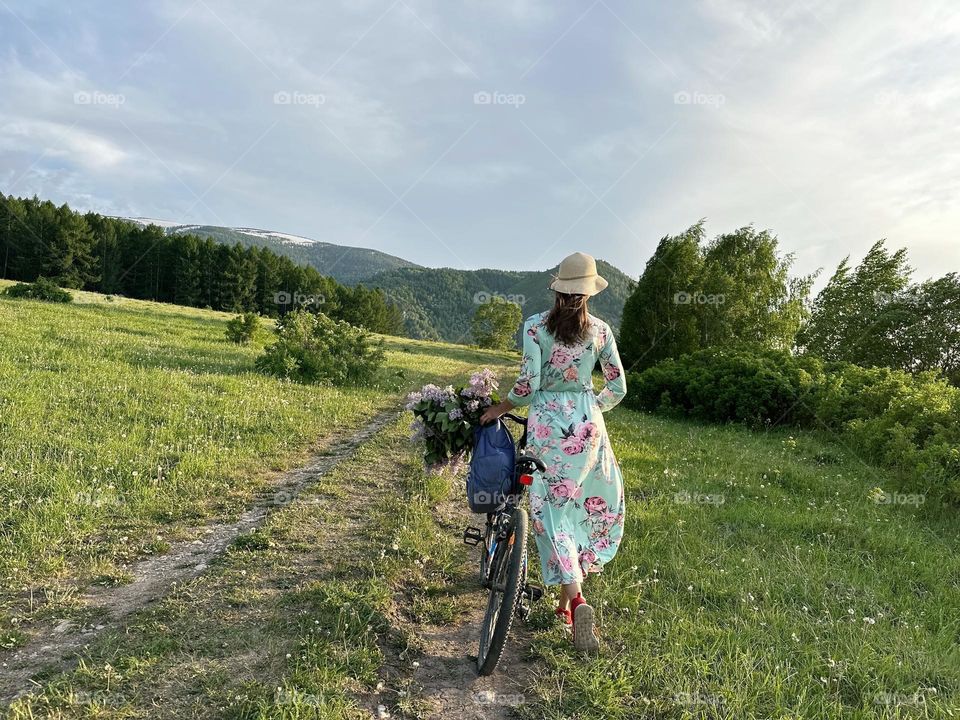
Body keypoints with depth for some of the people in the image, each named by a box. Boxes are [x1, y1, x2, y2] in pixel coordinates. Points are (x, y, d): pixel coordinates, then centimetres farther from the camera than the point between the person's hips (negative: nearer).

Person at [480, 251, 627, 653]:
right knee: (594, 500, 18)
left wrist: (498, 409, 3)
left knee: (553, 508, 1)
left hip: (547, 422, -2)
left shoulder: (535, 326, -6)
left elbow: (528, 384, -12)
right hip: (587, 423, 2)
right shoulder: (600, 330, 1)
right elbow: (617, 388, 5)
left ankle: (574, 598, -12)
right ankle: (574, 586, 24)